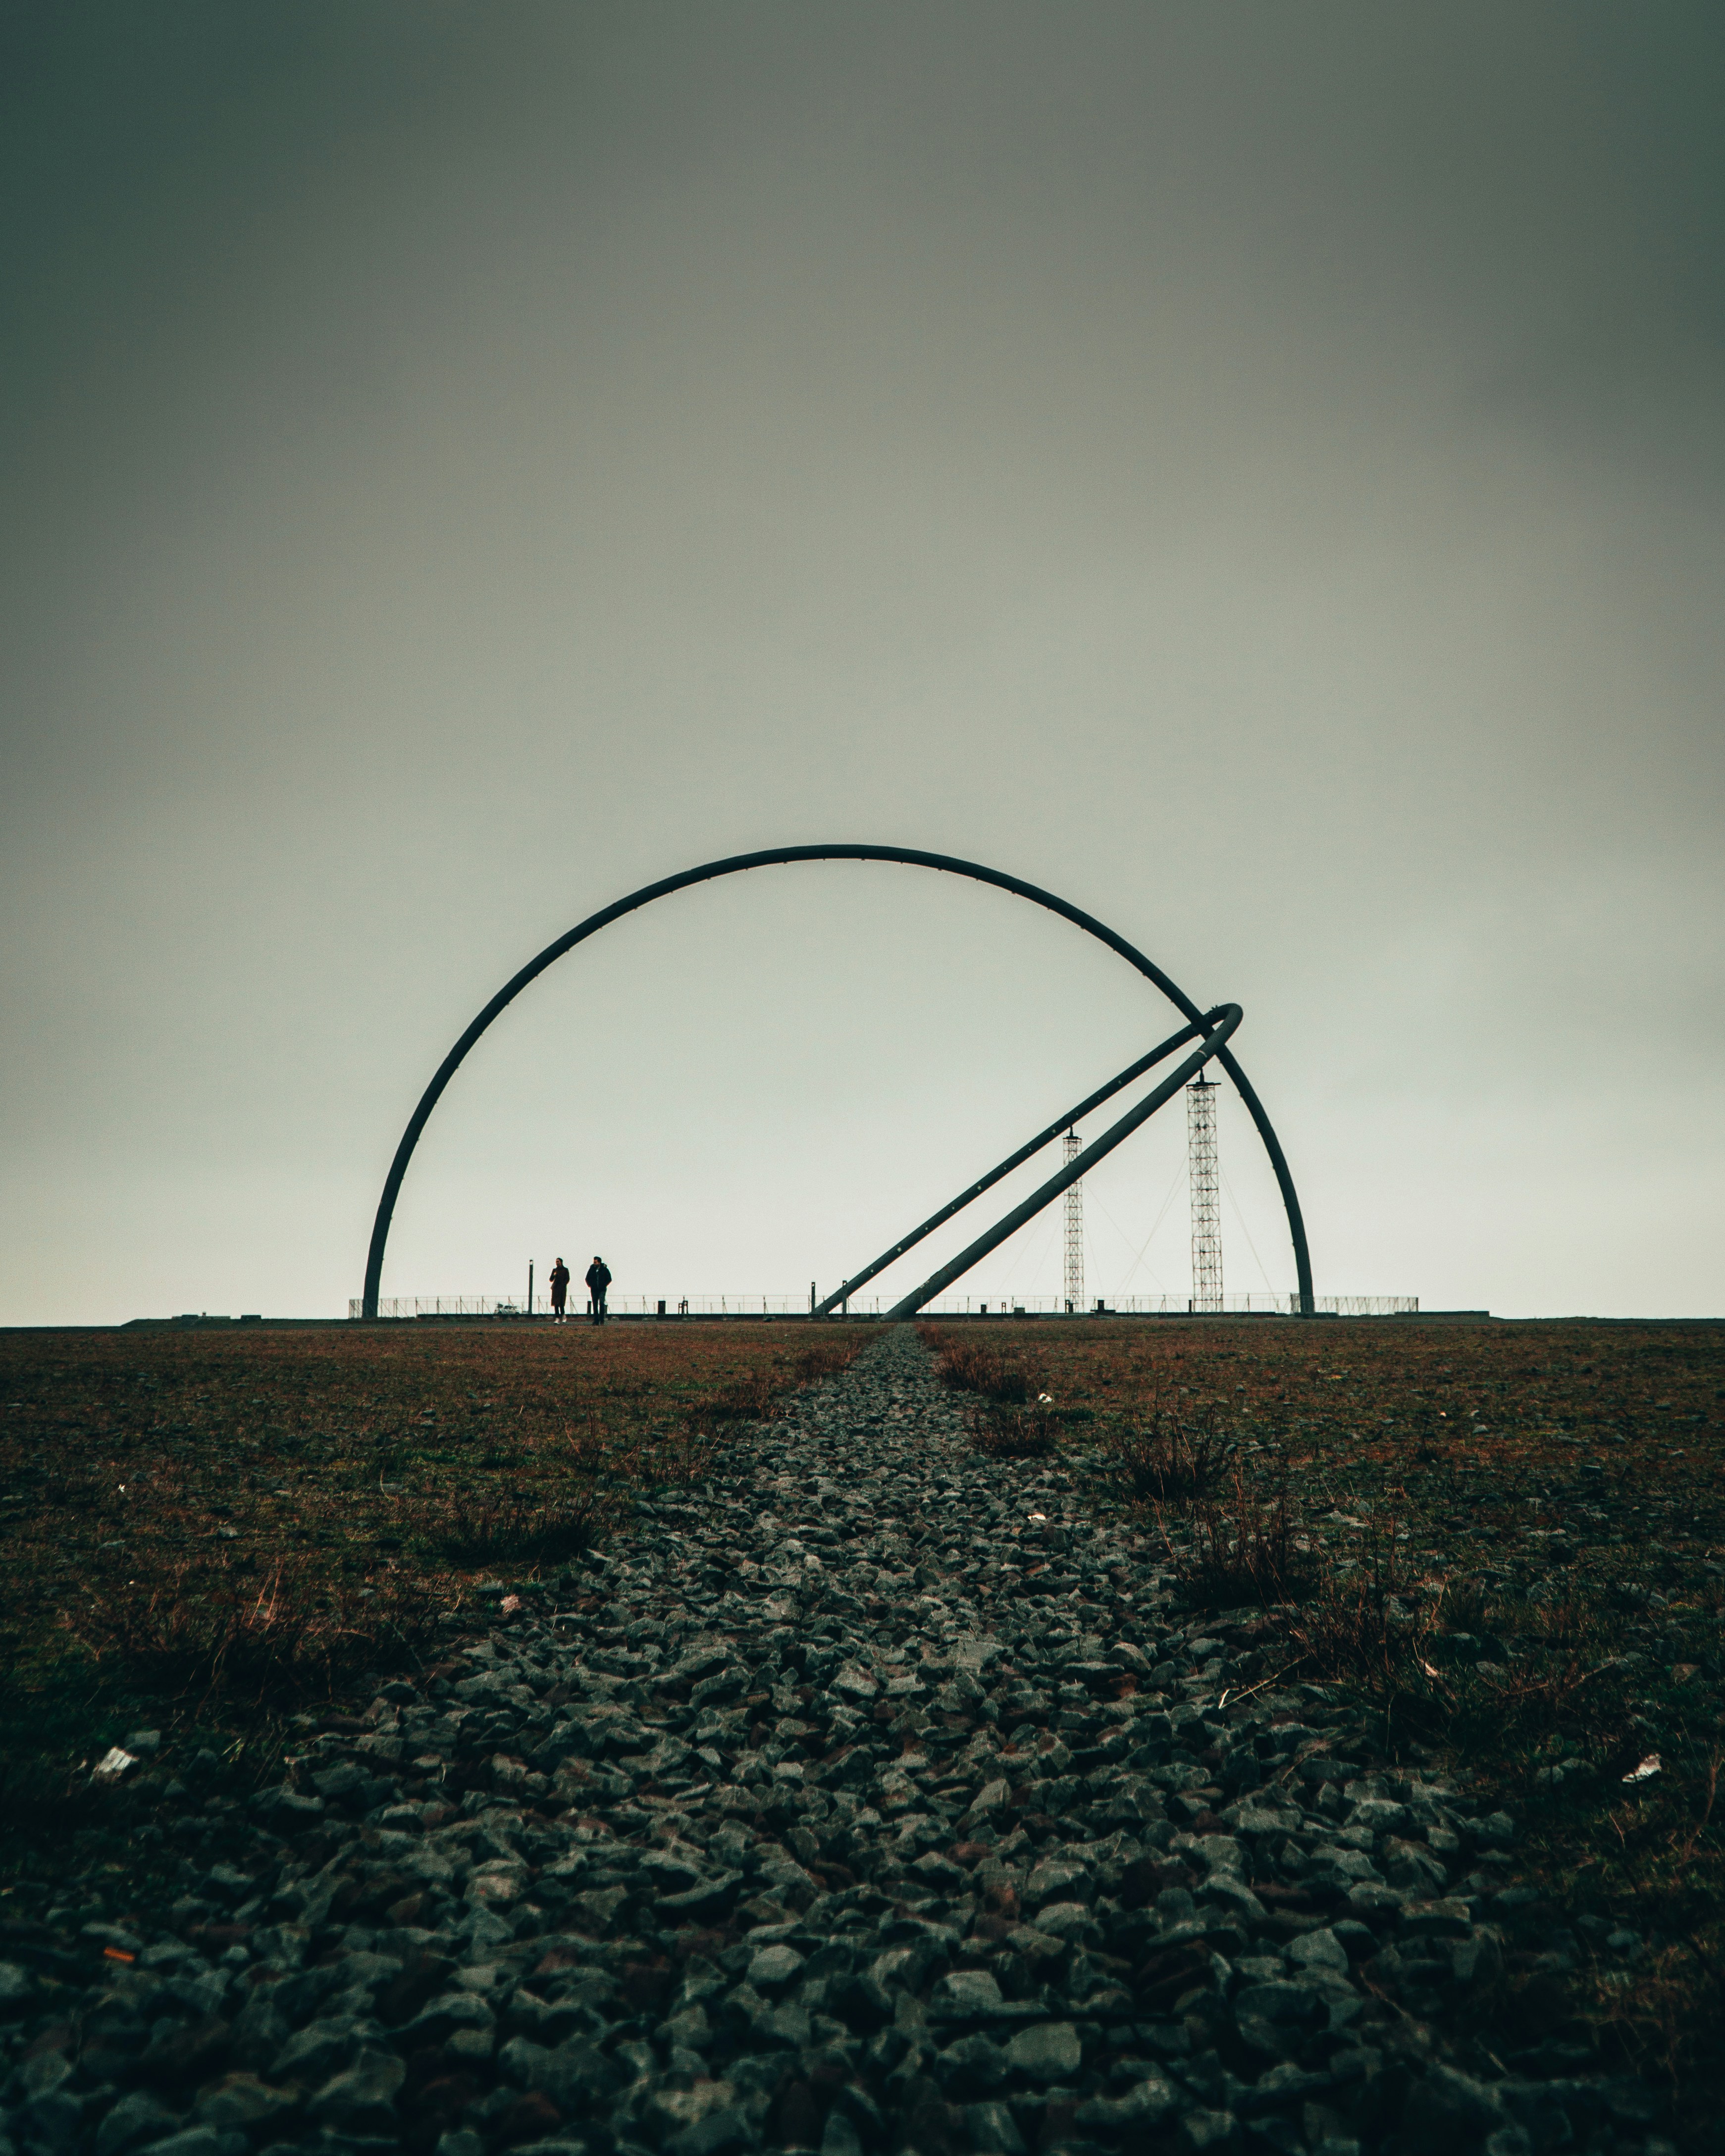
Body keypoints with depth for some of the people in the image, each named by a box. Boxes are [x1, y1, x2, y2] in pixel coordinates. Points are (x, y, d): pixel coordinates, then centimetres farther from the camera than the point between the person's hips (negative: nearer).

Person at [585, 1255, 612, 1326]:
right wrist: (590, 1285, 8)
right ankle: (596, 1321, 9)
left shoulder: (604, 1269, -2)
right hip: (594, 1290, 3)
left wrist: (604, 1285, 0)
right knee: (595, 1305, 4)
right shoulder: (592, 1269, 5)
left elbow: (609, 1279, 6)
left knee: (601, 1303, -17)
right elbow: (587, 1278, 19)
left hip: (602, 1290, -3)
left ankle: (602, 1320, -12)